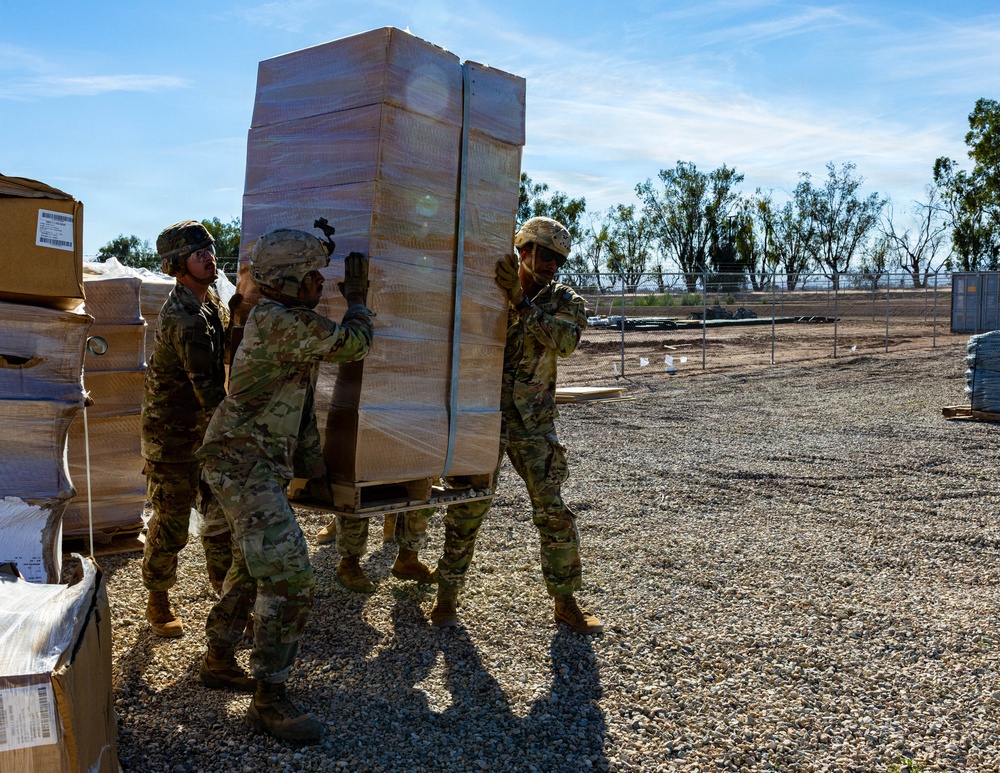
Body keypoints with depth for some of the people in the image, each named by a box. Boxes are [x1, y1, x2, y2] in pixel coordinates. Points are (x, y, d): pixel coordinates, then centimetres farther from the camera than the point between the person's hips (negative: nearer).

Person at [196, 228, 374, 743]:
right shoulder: (278, 323, -21)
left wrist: (310, 459, 22)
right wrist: (357, 299, 0)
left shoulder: (289, 322, 13)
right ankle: (269, 701, -3)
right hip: (243, 465, -11)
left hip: (259, 465, 11)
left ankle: (219, 662, 39)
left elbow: (299, 401, 19)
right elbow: (352, 343, -19)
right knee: (289, 578, -13)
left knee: (252, 568, 23)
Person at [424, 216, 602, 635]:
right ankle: (447, 596, 18)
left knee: (554, 511, 1)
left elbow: (564, 341, -20)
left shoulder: (566, 301, 2)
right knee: (467, 510, 3)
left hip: (535, 424, 1)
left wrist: (520, 302, -28)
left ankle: (566, 602, 17)